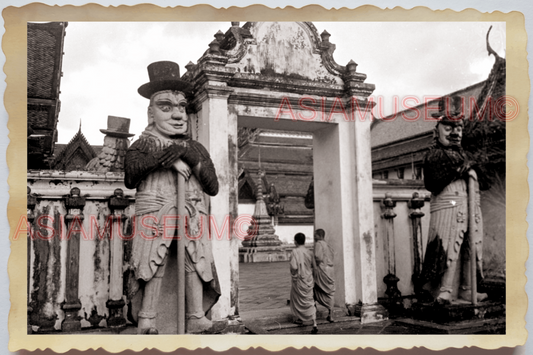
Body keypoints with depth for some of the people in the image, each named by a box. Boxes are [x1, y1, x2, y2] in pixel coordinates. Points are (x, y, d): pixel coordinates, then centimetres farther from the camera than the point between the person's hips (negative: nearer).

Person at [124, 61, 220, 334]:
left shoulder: (196, 149, 20)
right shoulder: (144, 145, 12)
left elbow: (213, 187, 12)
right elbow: (130, 174, -8)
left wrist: (190, 156, 0)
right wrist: (168, 156, -15)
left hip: (192, 215, 3)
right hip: (154, 212, -3)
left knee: (195, 263, -5)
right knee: (154, 265, -7)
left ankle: (196, 318, -1)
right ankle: (146, 320, -1)